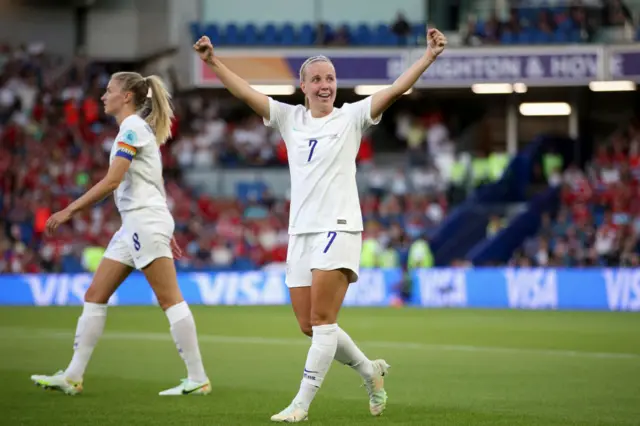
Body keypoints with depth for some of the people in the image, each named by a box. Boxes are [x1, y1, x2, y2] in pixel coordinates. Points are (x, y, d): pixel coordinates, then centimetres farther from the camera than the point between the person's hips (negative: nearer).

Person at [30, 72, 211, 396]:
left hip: (146, 222, -10)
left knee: (170, 300, -8)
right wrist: (165, 233, 25)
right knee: (95, 296, 6)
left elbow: (112, 181, -19)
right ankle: (73, 376, 6)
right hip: (134, 225, 10)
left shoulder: (132, 127, -11)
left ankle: (198, 379, -7)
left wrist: (69, 211, -17)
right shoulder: (138, 127, 18)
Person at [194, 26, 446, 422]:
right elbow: (245, 92, 7)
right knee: (310, 326, 4)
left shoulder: (351, 117, 1)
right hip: (300, 231, 5)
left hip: (339, 229, -5)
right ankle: (370, 370, 25)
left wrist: (429, 56, -19)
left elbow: (394, 90, -8)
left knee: (322, 321, -11)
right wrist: (213, 60, -3)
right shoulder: (290, 118, 11)